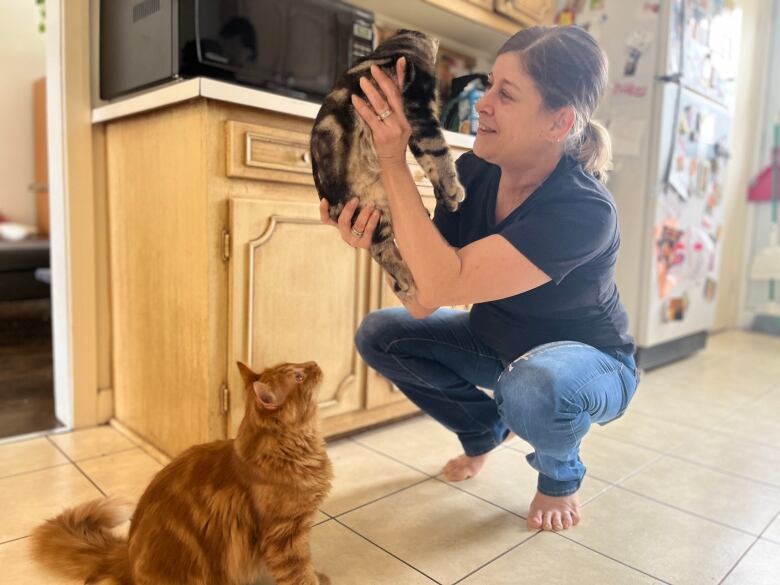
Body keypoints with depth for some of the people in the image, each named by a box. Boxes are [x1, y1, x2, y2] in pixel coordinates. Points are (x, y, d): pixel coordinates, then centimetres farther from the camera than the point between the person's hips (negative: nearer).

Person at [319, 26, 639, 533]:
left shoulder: (584, 210, -33)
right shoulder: (472, 173, -14)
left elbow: (443, 285, -42)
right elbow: (424, 303, -14)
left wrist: (393, 162, -39)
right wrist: (378, 246, -32)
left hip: (588, 361, -5)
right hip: (498, 344, 6)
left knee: (532, 385, -39)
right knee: (380, 335, -9)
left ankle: (561, 476, 1)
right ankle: (483, 430, 15)